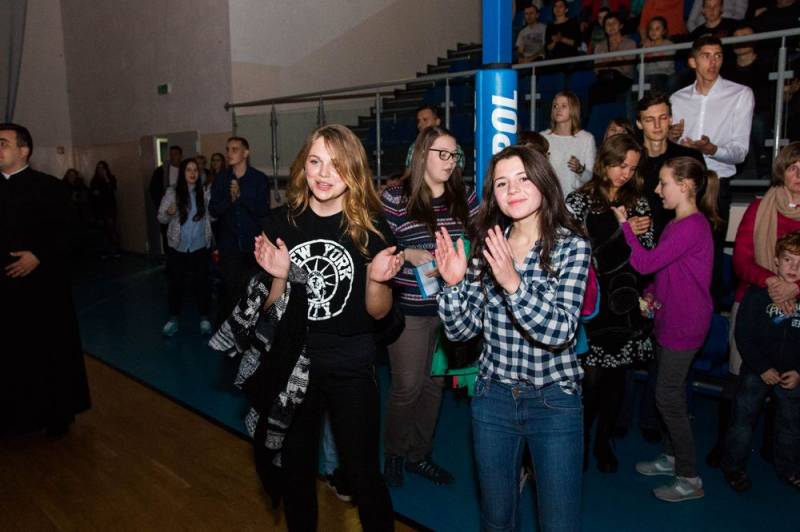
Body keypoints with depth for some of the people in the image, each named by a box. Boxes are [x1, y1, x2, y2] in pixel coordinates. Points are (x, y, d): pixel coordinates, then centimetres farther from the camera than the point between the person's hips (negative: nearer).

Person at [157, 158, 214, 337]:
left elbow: (212, 216, -1)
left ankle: (204, 318, 18)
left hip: (200, 246, 0)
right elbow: (161, 217, -1)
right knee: (175, 282, 6)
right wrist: (169, 212, -23)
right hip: (178, 246, 0)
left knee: (201, 281, 5)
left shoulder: (204, 192, 0)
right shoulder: (172, 192, -3)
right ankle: (173, 318, 20)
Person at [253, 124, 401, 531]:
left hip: (351, 365, -2)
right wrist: (279, 277, -20)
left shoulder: (371, 228, -10)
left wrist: (376, 279, -24)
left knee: (362, 472, 7)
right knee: (293, 470, 19)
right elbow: (271, 310, -1)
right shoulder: (281, 222, -6)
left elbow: (378, 312, -5)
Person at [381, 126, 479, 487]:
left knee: (435, 382, 14)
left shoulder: (464, 197, 5)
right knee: (407, 386, 3)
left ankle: (419, 454, 33)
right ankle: (394, 454, 29)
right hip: (410, 307, -4)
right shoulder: (395, 198, -7)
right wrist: (407, 254, -23)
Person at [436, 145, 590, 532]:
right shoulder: (485, 244, -1)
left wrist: (512, 282, -33)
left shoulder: (572, 246, -11)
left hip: (554, 400, -3)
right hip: (493, 396, 3)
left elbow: (559, 331, -21)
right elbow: (462, 330, -2)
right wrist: (453, 283, -20)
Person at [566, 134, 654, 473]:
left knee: (616, 375, 11)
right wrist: (623, 232, -12)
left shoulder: (638, 203, 9)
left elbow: (647, 254, 10)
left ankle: (604, 441, 30)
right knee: (592, 376, -2)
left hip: (625, 305, 4)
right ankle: (580, 439, 21)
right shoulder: (579, 200, -2)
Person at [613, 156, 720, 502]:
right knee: (669, 392, 19)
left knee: (668, 397, -2)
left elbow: (645, 263, -26)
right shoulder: (677, 224, 11)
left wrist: (624, 222, -19)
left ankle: (690, 479, 11)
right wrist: (650, 293, 1)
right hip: (668, 321, 10)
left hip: (684, 326, -10)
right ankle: (671, 457, 35)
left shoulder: (693, 226, -21)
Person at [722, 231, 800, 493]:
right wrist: (762, 368, -13)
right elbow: (743, 335, -11)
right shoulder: (758, 293, -15)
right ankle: (733, 466, 24)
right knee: (743, 418, 6)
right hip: (757, 369, -2)